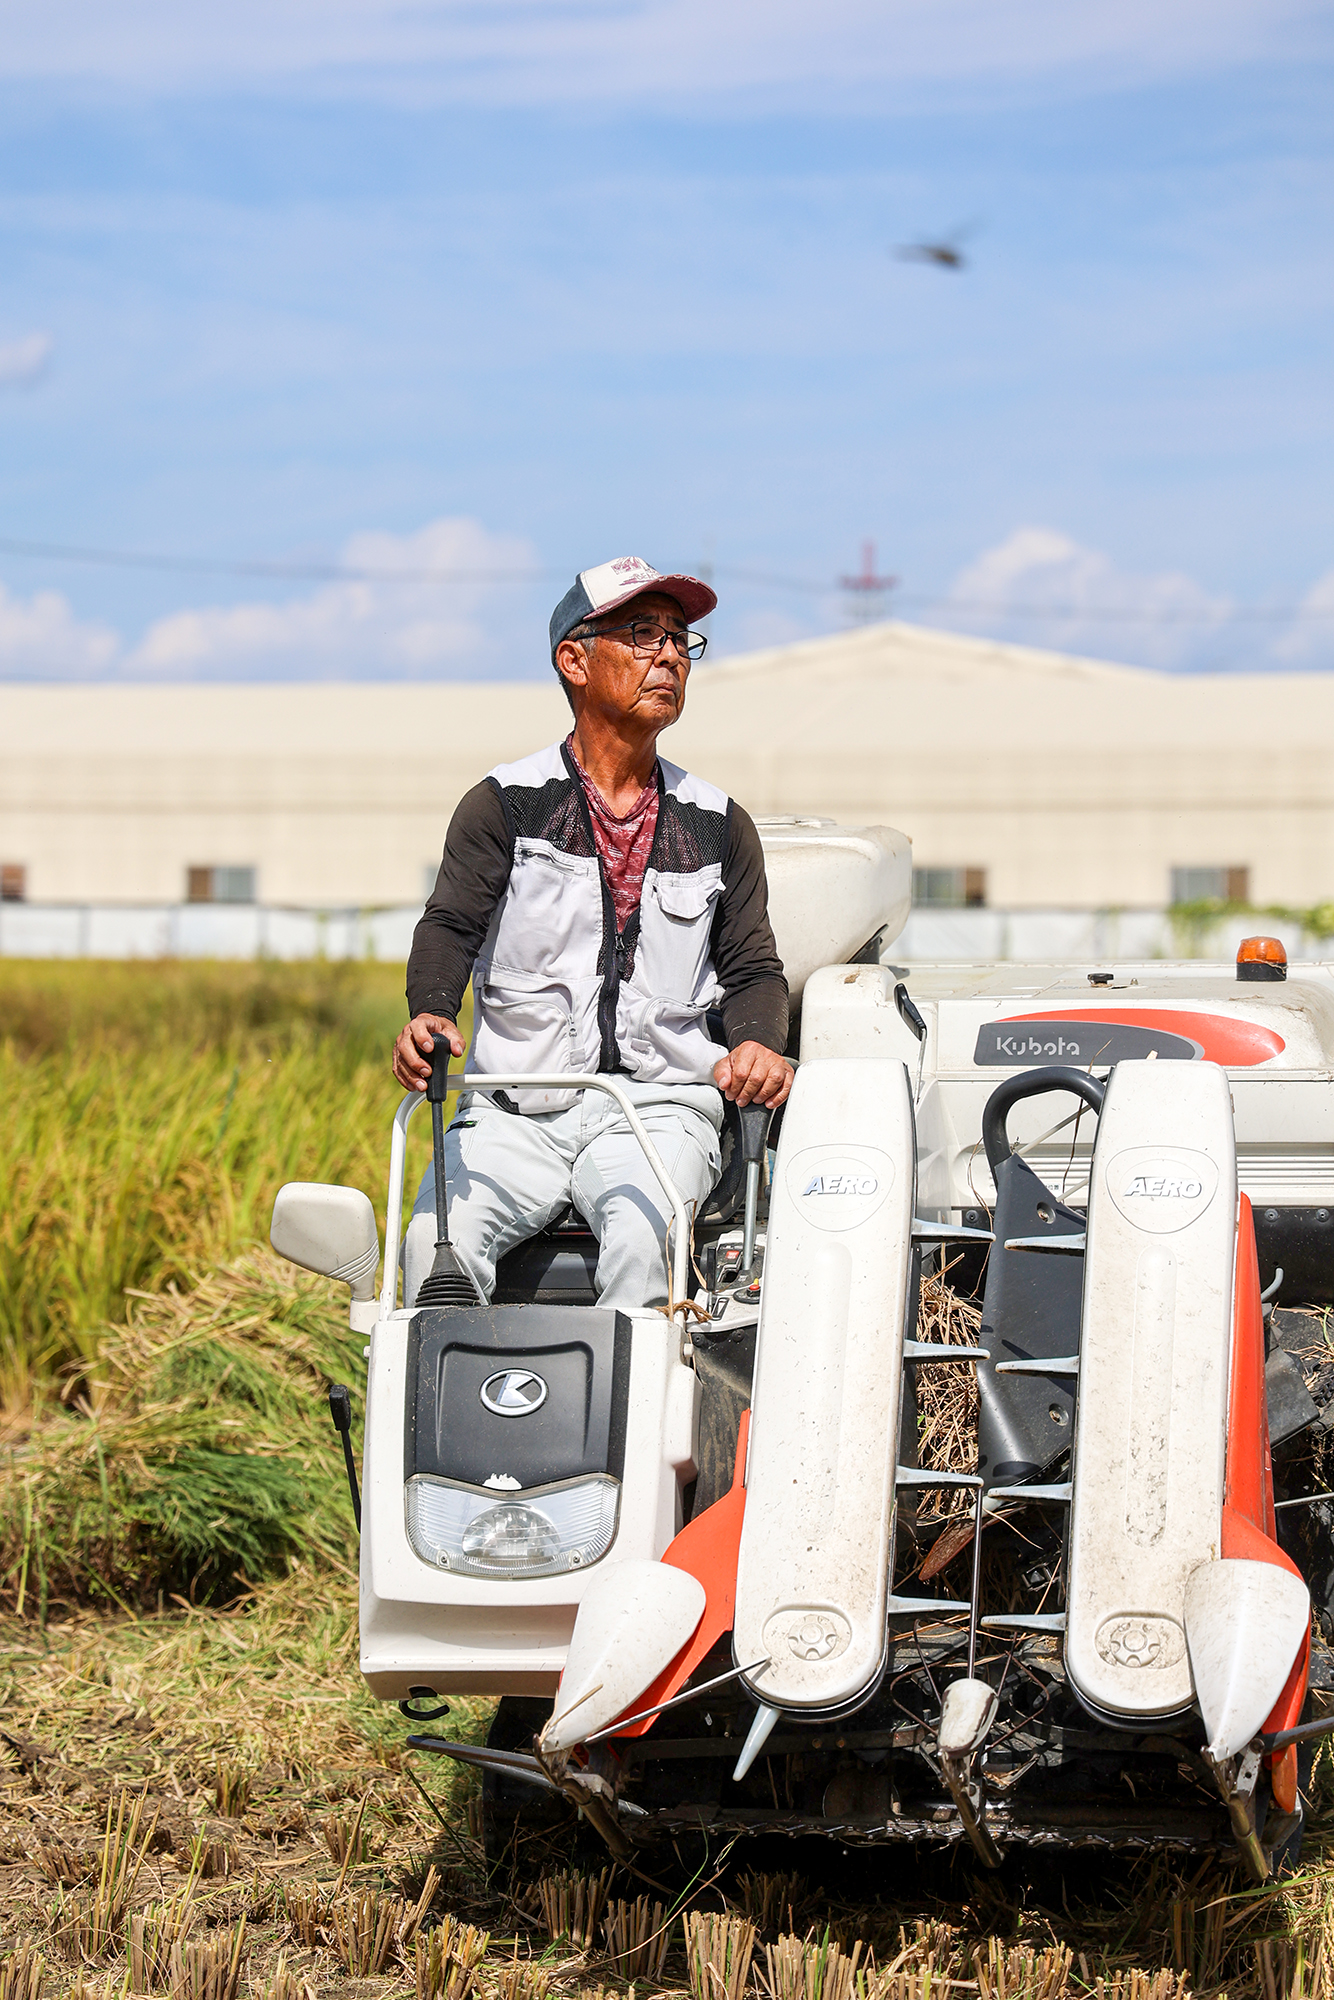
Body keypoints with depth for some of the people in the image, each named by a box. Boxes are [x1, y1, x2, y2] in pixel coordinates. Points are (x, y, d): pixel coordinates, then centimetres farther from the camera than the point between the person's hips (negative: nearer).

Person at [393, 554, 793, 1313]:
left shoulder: (719, 825, 16)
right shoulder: (504, 805, 8)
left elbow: (752, 967, 17)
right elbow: (452, 924, -1)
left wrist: (758, 1043, -7)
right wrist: (429, 1015, -24)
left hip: (658, 1108, 1)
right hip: (514, 1109, 0)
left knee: (640, 1235, -32)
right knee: (440, 1238, -28)